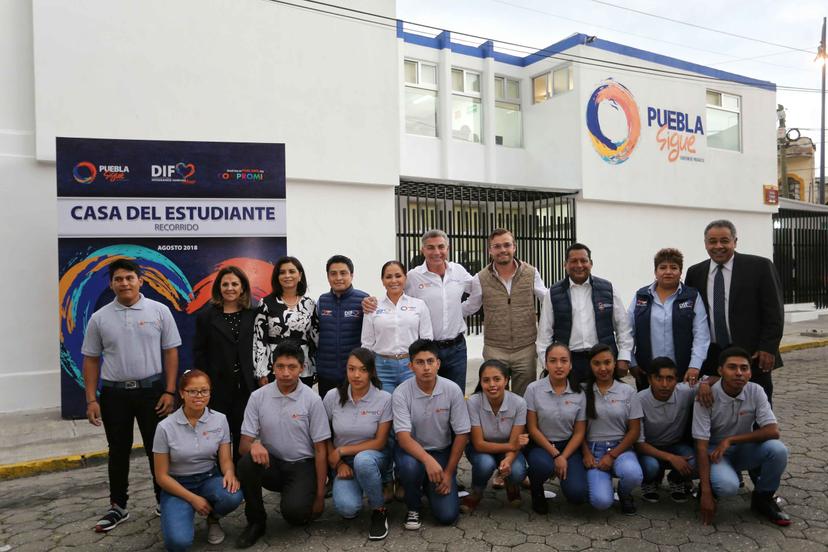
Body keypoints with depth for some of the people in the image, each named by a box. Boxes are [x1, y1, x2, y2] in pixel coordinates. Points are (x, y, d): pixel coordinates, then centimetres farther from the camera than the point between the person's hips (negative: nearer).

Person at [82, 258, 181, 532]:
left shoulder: (159, 311, -4)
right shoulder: (99, 318, 1)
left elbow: (170, 353, -2)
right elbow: (91, 360, 6)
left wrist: (169, 391, -7)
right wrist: (91, 400, 1)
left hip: (152, 389, -2)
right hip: (114, 393, 2)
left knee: (157, 448, 7)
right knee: (118, 451, 13)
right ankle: (118, 506, 27)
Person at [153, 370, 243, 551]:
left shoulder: (220, 420, -7)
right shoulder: (166, 427, -13)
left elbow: (225, 459, -4)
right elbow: (161, 476, -8)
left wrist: (229, 472, -29)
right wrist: (192, 498, -16)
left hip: (209, 479, 2)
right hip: (177, 485, -2)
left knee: (233, 496, -33)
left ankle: (213, 519, 4)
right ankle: (183, 518, 10)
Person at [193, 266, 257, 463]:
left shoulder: (252, 315, 5)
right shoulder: (206, 315, 2)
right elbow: (199, 353, 1)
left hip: (246, 387, 1)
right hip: (218, 387, -1)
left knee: (243, 438, 7)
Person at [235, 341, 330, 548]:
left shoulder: (312, 400, -10)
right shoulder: (258, 397, -5)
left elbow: (320, 450, -5)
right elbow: (243, 445, -4)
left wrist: (320, 495, -7)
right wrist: (254, 445, -30)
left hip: (302, 465, -2)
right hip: (271, 463, 2)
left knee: (294, 511, -29)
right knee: (247, 461, -30)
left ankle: (302, 508, 11)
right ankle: (256, 521, -5)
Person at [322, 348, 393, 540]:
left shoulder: (384, 399, -14)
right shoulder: (333, 397, -8)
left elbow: (380, 442, -12)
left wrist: (341, 450, -14)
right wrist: (339, 464, -8)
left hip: (373, 456, -1)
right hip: (343, 461, 1)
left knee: (362, 460, -38)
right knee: (347, 508, -27)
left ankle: (379, 511, -11)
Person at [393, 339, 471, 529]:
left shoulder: (452, 390, -14)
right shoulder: (401, 393, -18)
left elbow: (461, 434, -7)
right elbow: (403, 436, -24)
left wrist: (448, 473, -7)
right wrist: (428, 460, -41)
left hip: (442, 451, 1)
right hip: (412, 450, -1)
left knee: (447, 515, -11)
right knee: (411, 466, -37)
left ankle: (430, 485, 23)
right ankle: (412, 508, -4)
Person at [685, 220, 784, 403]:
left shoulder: (760, 266, -1)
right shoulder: (695, 273, 8)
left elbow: (774, 311, -2)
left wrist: (768, 348, -8)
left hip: (752, 356, -2)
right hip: (710, 359, 3)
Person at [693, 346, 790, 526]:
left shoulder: (756, 391, -13)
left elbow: (773, 431, -17)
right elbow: (701, 446, -21)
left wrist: (730, 440, -24)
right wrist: (706, 493, -25)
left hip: (743, 449, 4)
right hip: (715, 451, -4)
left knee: (778, 450, -25)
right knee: (728, 486, -33)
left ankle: (762, 498, 1)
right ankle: (709, 487, 5)